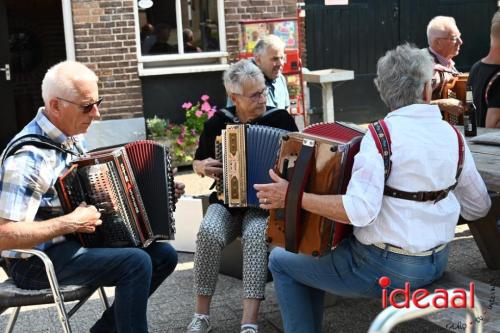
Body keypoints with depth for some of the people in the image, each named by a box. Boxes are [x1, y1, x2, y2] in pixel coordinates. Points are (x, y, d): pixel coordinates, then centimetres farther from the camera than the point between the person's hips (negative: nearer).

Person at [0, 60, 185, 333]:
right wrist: (70, 224, -27)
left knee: (164, 255, 4)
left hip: (76, 240, 9)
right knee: (137, 262, -25)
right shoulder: (28, 156, -24)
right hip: (39, 260, -9)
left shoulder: (73, 135, 5)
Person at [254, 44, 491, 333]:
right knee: (317, 255, 28)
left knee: (281, 261, 12)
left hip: (384, 270, -7)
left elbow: (359, 210, -31)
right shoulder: (452, 135, -1)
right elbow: (479, 208, 9)